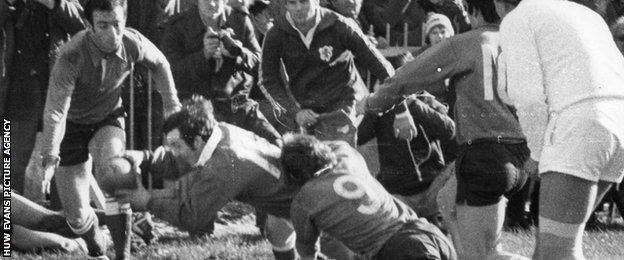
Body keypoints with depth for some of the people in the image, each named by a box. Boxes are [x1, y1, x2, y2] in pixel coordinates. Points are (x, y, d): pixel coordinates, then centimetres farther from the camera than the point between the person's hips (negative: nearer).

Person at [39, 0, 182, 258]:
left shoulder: (133, 44, -21)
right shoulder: (71, 57, -34)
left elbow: (159, 63, 4)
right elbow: (55, 110, -39)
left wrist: (171, 103, 10)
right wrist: (49, 157, -49)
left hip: (108, 120, 2)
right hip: (73, 125, -2)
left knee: (111, 168, -35)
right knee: (77, 216, -2)